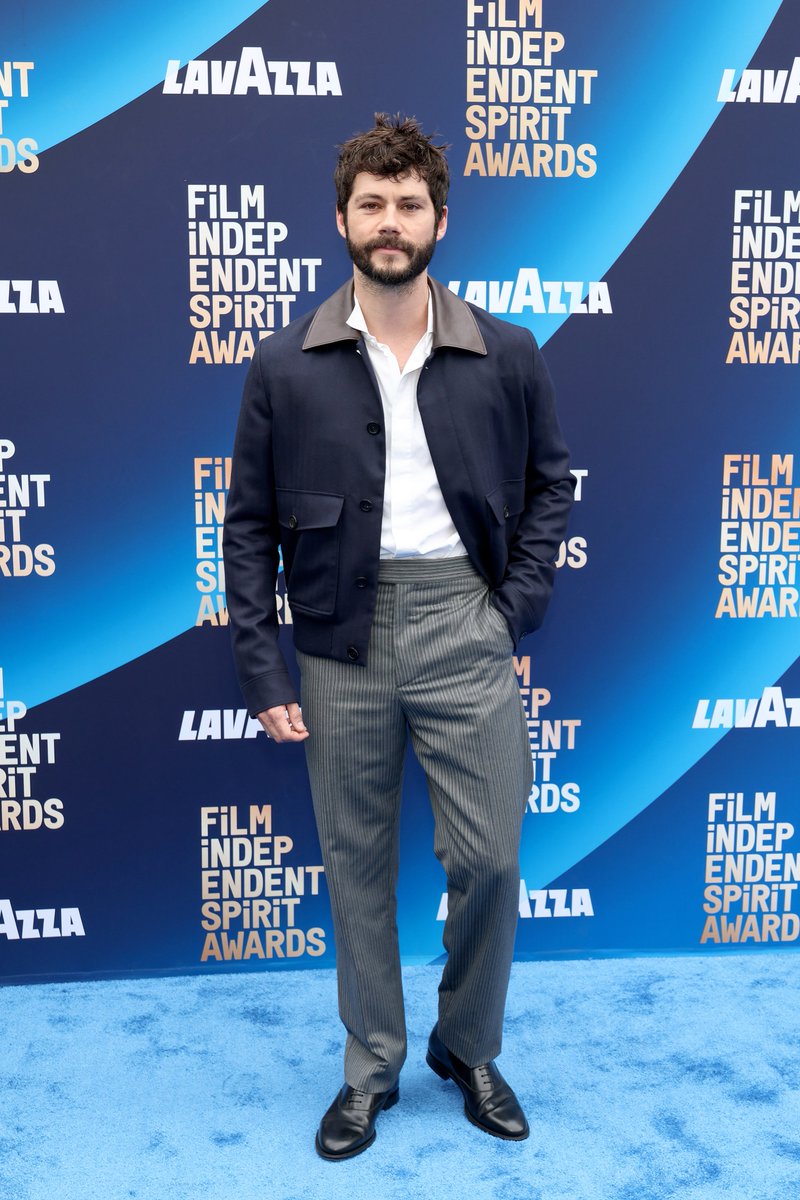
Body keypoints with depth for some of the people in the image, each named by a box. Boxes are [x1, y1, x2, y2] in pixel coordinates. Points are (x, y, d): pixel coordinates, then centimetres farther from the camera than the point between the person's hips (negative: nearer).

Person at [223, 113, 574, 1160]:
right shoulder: (285, 367, 1)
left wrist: (518, 603, -1)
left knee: (489, 858, 3)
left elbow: (550, 483, 12)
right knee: (356, 864, 10)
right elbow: (250, 525, 2)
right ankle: (371, 1067, 30)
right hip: (342, 640, 0)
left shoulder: (507, 356, 2)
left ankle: (470, 1051, 30)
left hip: (464, 630, 0)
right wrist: (262, 671, -3)